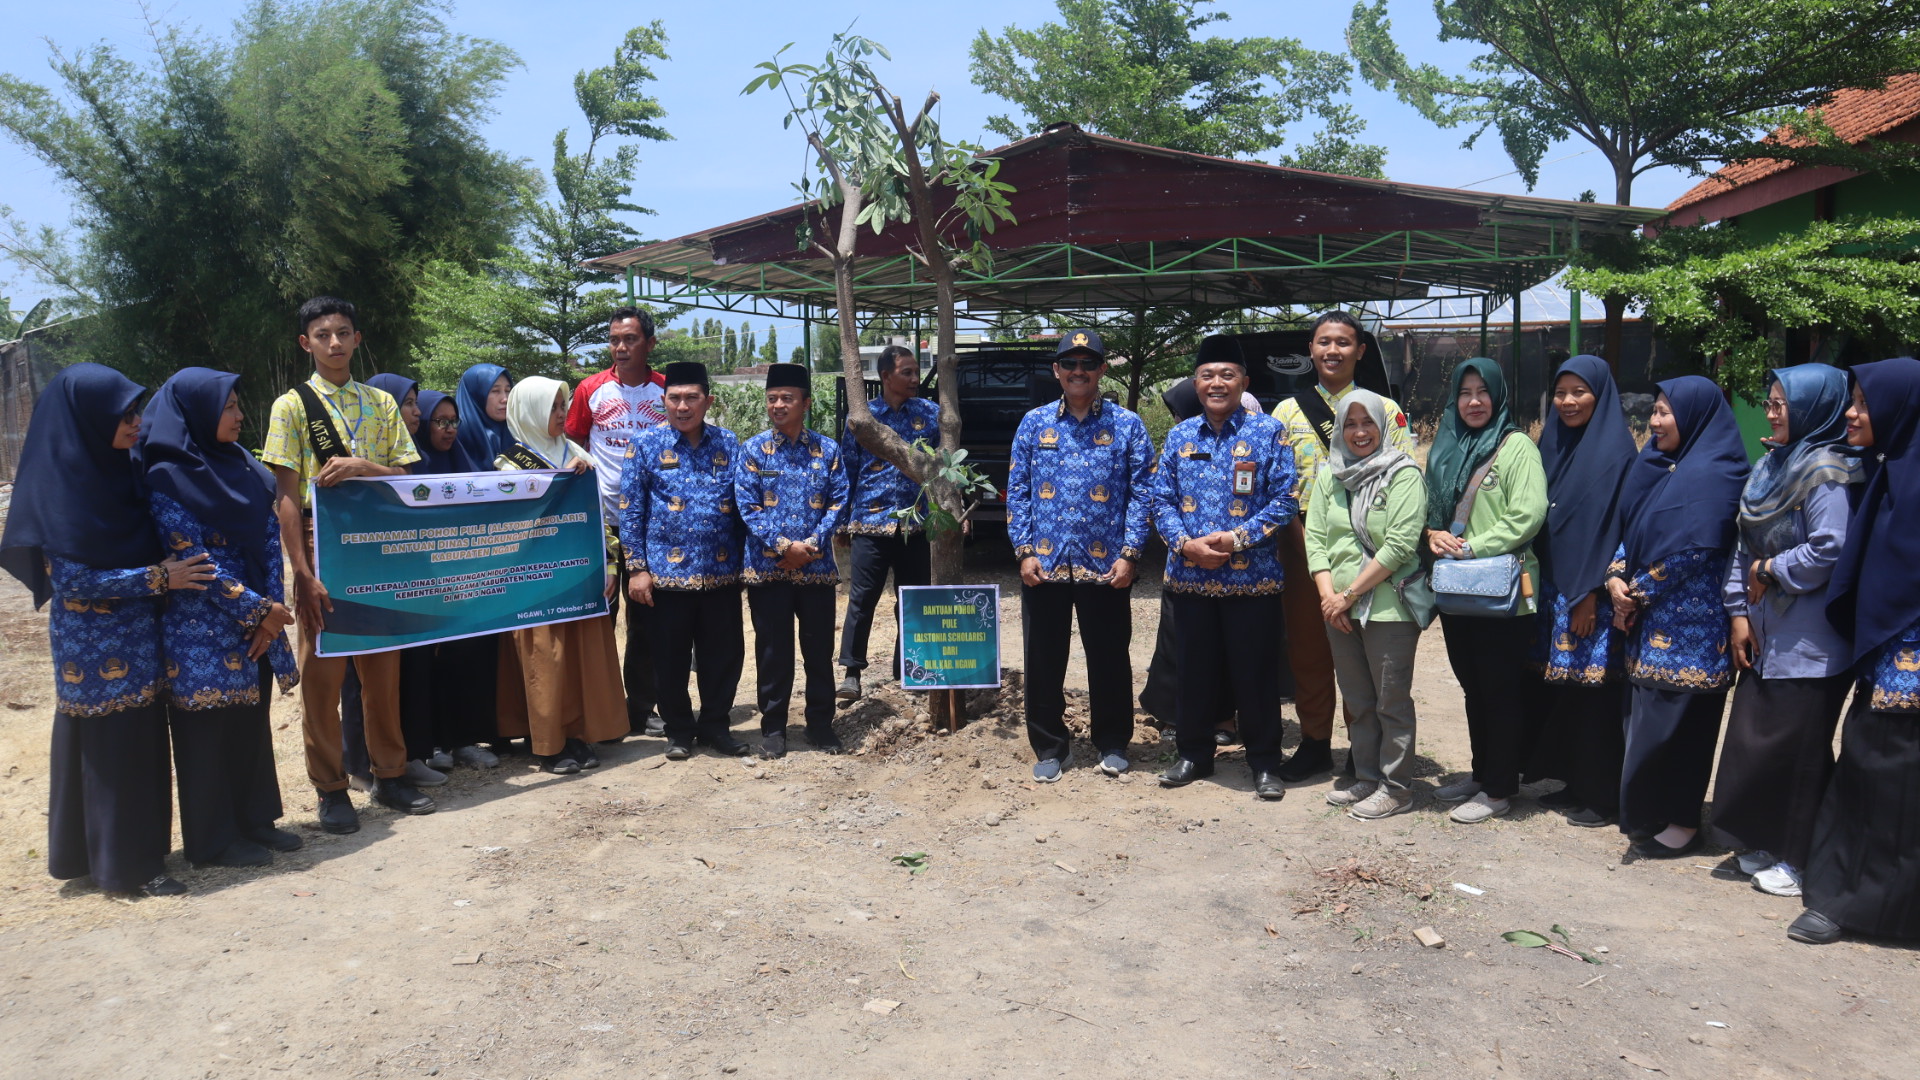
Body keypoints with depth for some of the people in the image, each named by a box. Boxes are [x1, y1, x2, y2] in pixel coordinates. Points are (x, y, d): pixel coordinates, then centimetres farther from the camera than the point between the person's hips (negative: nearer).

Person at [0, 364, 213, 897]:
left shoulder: (120, 471, 5)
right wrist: (158, 578, -20)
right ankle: (125, 864, 13)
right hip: (96, 643, -7)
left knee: (142, 737, 14)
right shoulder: (59, 487, -16)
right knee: (112, 744, 1)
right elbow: (69, 578, -18)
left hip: (138, 635, 7)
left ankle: (140, 847, 28)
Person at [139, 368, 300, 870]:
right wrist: (257, 609, -15)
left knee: (253, 723, 14)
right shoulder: (167, 479, -12)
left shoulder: (240, 466, 8)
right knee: (209, 730, 4)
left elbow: (269, 538, 6)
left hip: (256, 626, 7)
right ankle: (213, 840, 16)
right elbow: (193, 561, -16)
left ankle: (255, 819, 26)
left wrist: (272, 607, -5)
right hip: (203, 631, -6)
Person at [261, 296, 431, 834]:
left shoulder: (381, 402, 10)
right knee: (322, 673, 2)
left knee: (383, 668, 9)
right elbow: (285, 495, -6)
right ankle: (331, 789, 14)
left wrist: (361, 467, -15)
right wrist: (303, 573, -13)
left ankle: (390, 774, 21)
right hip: (323, 552, -3)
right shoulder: (292, 406, 0)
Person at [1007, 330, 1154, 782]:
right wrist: (1024, 550, -4)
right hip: (1044, 565, 2)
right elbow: (1018, 492, 6)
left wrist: (1129, 554, -9)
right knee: (1043, 662, 8)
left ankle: (1112, 744, 27)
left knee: (1110, 659, 9)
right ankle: (1050, 747, 23)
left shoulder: (1128, 425, 3)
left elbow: (1141, 493, 0)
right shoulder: (1034, 423, 8)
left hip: (1105, 566, -1)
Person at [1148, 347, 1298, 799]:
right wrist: (1185, 543, -9)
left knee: (1255, 673, 4)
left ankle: (1264, 764, 18)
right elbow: (1162, 499, 7)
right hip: (1190, 577, 3)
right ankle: (1193, 754, 27)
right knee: (1195, 670, 12)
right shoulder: (1179, 436, 9)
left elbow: (1284, 499, -4)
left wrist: (1238, 538, -15)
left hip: (1252, 576, -3)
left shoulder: (1268, 432, 0)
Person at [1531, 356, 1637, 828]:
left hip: (1592, 594, -7)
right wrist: (1547, 589, 10)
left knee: (1594, 694, -1)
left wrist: (1591, 594, -18)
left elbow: (1614, 526, -14)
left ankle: (1602, 797, 10)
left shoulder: (1614, 449, -9)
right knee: (1557, 694, 11)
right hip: (1555, 589, 7)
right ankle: (1575, 783, 24)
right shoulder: (1553, 444, 12)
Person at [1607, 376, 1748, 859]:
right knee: (1646, 716, 12)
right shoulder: (1658, 464, 13)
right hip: (1649, 620, 8)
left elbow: (1690, 551, -19)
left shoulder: (1713, 474, -13)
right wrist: (1616, 577, -3)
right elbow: (1630, 526, 13)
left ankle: (1681, 823, 10)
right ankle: (1648, 814, 22)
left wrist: (1638, 595, -10)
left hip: (1688, 623, -8)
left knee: (1673, 720, -2)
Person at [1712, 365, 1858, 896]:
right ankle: (1762, 843, 25)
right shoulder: (1772, 466, 13)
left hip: (1808, 642, -8)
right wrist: (1739, 612, 7)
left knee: (1794, 747, -1)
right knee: (1750, 740, 11)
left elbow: (1831, 550, -24)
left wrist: (1772, 570, -9)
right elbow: (1745, 545, 14)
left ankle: (1799, 857, 13)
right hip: (1766, 635, 8)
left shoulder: (1827, 473, -12)